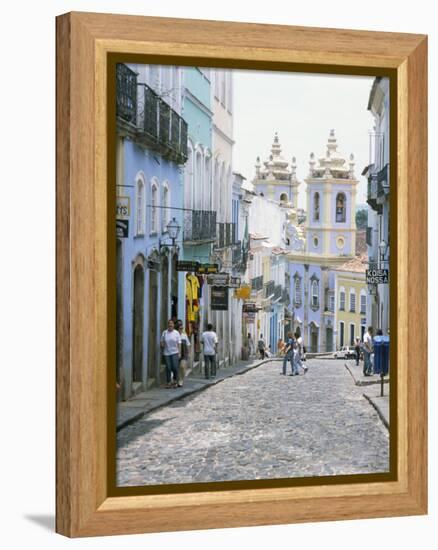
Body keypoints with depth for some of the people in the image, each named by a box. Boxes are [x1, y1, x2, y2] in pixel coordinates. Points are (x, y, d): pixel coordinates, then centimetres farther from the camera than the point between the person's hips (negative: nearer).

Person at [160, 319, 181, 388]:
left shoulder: (176, 333, 1)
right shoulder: (164, 332, 5)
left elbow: (179, 343, 1)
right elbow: (162, 341, 14)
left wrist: (179, 353, -5)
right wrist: (162, 344, -9)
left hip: (174, 352, -2)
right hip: (166, 353, 2)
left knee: (175, 367, -9)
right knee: (168, 368, 0)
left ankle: (175, 380, 12)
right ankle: (168, 382, 8)